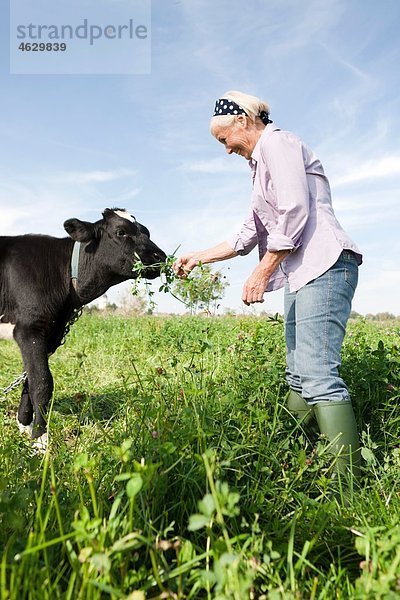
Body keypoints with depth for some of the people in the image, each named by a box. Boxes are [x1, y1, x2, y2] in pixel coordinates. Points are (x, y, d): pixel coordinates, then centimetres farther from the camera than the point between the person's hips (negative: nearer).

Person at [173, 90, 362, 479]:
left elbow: (295, 213, -15)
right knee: (298, 377, 5)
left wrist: (261, 274, -14)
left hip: (324, 264, -10)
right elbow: (248, 236, 28)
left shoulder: (275, 141, 0)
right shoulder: (261, 164, 29)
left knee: (317, 374, -18)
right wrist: (198, 258, 27)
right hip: (300, 273, 10)